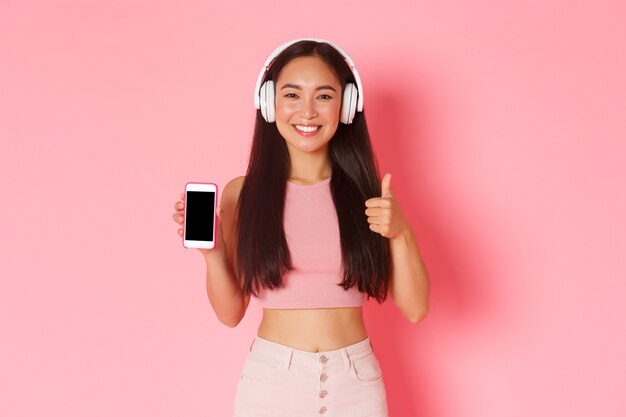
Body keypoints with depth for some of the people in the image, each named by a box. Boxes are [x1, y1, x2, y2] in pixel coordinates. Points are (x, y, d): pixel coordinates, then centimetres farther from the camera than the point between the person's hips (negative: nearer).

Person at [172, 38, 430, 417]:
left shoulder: (367, 193, -3)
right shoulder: (243, 194, -4)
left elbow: (414, 309, -3)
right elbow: (231, 312, 1)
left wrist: (402, 235, -18)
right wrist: (212, 252, -16)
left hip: (356, 382, 1)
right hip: (271, 379, -1)